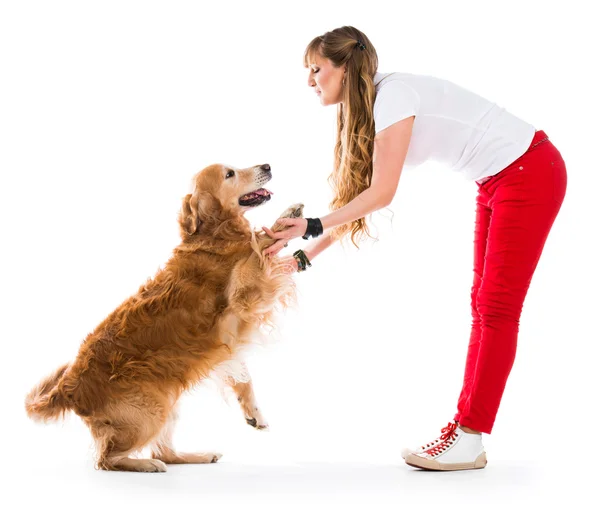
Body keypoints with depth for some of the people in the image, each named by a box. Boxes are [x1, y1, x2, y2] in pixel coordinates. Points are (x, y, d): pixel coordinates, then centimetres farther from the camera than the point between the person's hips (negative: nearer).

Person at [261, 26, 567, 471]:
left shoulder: (393, 93, -20)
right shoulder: (364, 112, 8)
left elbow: (382, 193, -24)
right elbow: (358, 197, 7)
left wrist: (312, 227, -20)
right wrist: (304, 255, 2)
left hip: (530, 172, -10)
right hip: (495, 183, 10)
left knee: (497, 307, -9)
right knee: (483, 305, 6)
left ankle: (469, 441, -5)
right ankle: (465, 428, 9)